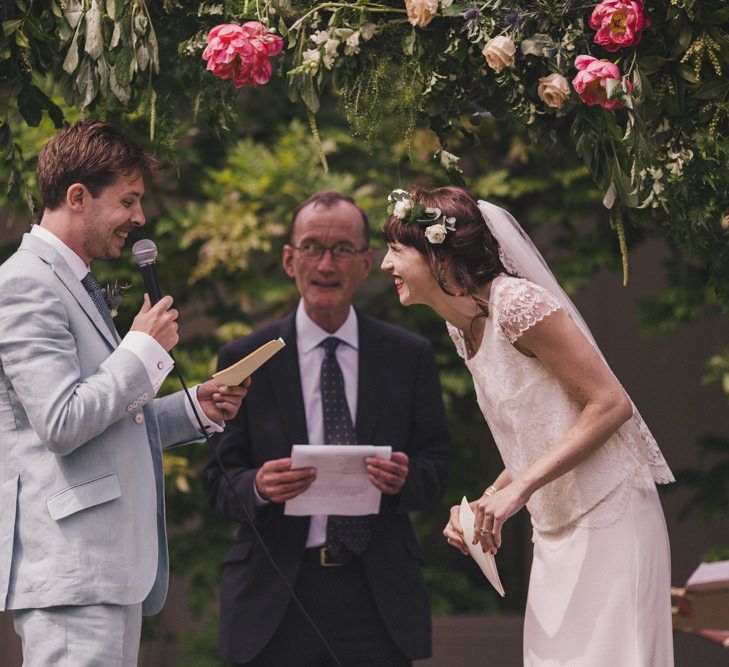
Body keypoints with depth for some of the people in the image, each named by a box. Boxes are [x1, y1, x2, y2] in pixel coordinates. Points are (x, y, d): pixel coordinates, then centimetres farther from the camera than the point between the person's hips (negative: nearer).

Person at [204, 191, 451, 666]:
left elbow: (437, 467, 8)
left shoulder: (410, 356, 8)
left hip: (379, 596, 1)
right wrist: (258, 487, -19)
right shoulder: (245, 360, 5)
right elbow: (219, 481, 4)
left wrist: (406, 479, -15)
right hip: (275, 601, -1)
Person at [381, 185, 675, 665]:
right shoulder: (462, 328, 11)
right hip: (556, 531, 9)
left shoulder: (517, 303, -16)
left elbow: (611, 404, -18)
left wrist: (519, 488, -21)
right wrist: (482, 506, 3)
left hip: (606, 519, -9)